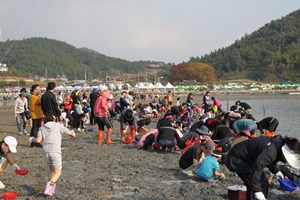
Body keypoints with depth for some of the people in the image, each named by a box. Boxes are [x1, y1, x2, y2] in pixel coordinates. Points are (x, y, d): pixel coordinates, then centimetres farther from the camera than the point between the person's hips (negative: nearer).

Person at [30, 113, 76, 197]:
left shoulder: (42, 128, 14)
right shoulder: (58, 125, 9)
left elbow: (38, 140, 0)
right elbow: (69, 132, 19)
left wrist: (32, 139, 22)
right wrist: (72, 134, 42)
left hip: (46, 152, 4)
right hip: (55, 152, -4)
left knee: (52, 170, 21)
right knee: (57, 172, 3)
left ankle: (50, 189, 12)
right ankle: (48, 188, -13)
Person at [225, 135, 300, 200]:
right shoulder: (269, 151, -36)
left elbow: (270, 160, 16)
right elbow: (256, 170, -38)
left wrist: (276, 171, 3)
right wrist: (257, 190, -34)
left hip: (248, 158, 10)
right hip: (236, 159, -10)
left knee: (264, 183, 9)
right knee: (252, 185, -19)